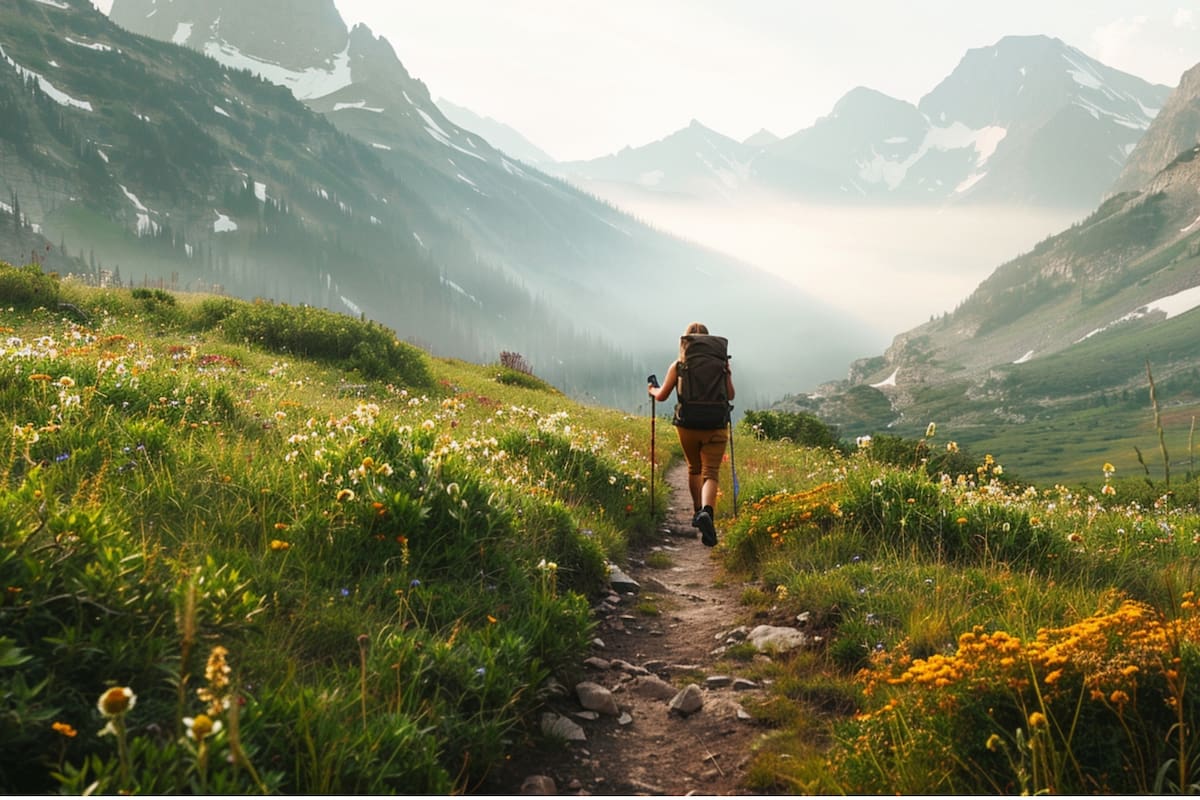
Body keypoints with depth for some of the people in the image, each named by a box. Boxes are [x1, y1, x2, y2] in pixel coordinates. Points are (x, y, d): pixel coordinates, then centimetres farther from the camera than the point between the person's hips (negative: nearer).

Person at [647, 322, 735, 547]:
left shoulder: (678, 366, -2)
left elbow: (662, 396, 4)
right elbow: (730, 396, 3)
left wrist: (652, 390, 26)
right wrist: (728, 374, 20)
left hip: (687, 426, 1)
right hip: (715, 427, -1)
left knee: (694, 469, 23)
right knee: (711, 472, -4)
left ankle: (697, 511, 30)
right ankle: (707, 511, -30)